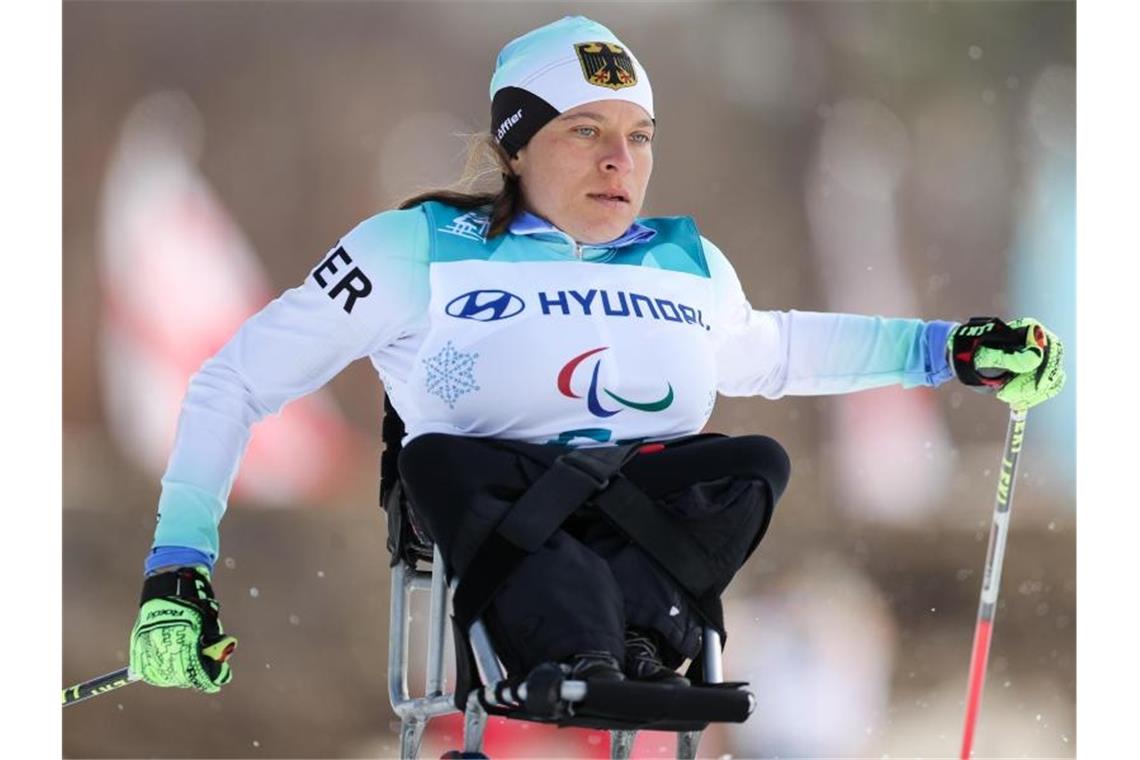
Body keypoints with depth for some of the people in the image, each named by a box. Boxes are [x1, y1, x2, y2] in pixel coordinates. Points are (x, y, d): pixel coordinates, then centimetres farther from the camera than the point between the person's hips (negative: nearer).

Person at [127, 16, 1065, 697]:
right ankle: (594, 671, -54)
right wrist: (178, 565, -7)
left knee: (757, 464, -24)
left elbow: (766, 352, 42)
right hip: (496, 528, -4)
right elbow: (238, 381, 5)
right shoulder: (422, 249, 6)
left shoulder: (688, 264, 20)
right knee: (442, 460, -34)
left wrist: (949, 350, 33)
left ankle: (626, 650, -44)